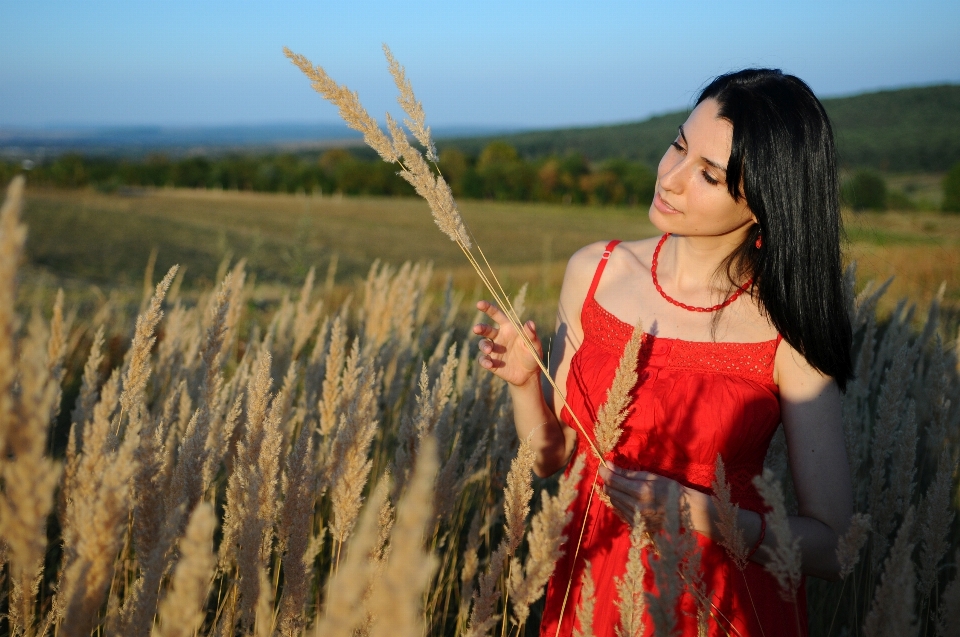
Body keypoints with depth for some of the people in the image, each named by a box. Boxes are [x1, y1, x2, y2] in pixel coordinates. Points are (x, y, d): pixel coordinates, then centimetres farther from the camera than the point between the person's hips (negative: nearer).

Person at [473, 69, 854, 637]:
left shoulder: (788, 331, -16)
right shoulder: (595, 272, -7)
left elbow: (834, 547, -13)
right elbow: (554, 457, 1)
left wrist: (699, 514, -25)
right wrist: (524, 381, -16)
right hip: (592, 588, 3)